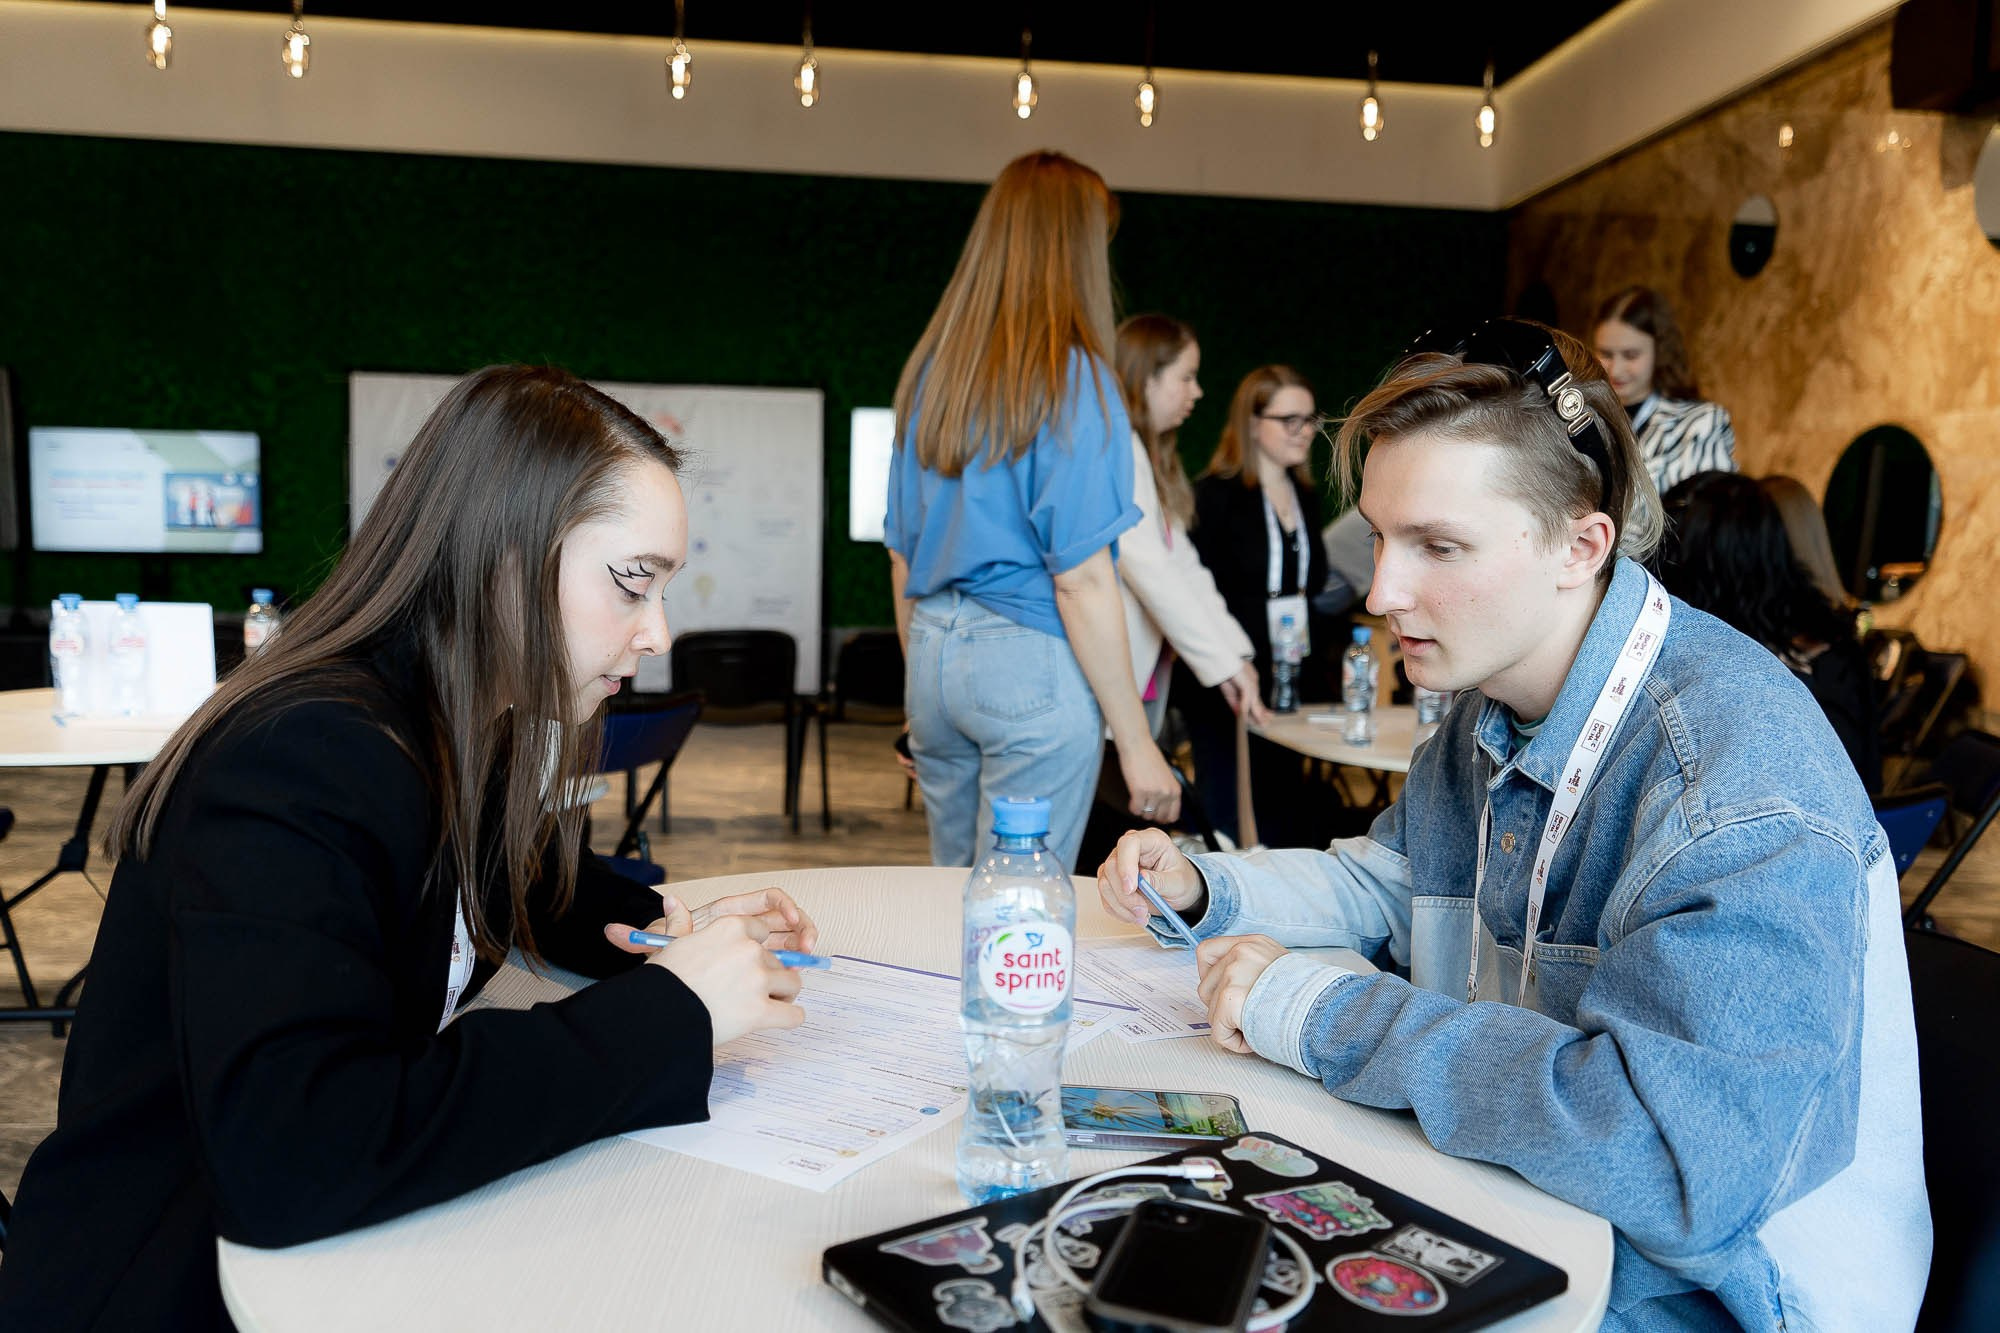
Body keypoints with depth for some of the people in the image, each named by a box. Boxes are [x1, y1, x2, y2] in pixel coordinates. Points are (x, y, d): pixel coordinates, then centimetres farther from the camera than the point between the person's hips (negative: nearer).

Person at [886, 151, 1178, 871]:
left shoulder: (930, 371, 9)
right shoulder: (1074, 379, -11)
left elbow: (901, 556, 13)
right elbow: (1081, 579, -15)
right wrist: (1136, 742, -9)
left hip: (934, 651, 7)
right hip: (1030, 661, -7)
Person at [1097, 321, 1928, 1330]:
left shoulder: (1734, 768, -28)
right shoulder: (1495, 702, 2)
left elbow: (1683, 1145, -38)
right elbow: (1390, 881, 18)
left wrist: (1315, 1012, -30)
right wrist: (1201, 890, 0)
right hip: (1528, 1214, 7)